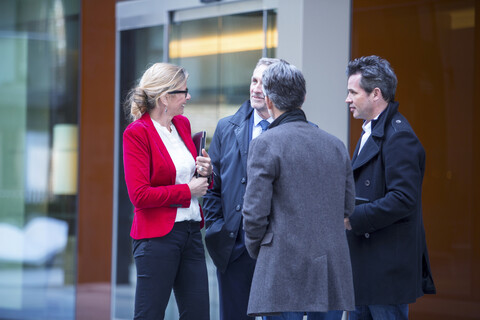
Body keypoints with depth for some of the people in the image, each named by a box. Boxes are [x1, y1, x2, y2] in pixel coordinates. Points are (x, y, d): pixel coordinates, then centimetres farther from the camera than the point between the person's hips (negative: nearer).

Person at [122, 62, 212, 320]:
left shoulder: (182, 124, 12)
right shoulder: (136, 133, -11)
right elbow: (139, 195, -18)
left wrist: (205, 171, 4)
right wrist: (187, 190, -12)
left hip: (191, 231, 7)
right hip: (157, 237, -7)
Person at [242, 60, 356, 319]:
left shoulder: (265, 144, -7)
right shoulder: (336, 145, 10)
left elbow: (255, 213, -9)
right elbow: (348, 206, 15)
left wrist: (256, 250, 9)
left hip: (285, 270, -5)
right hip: (333, 276, 5)